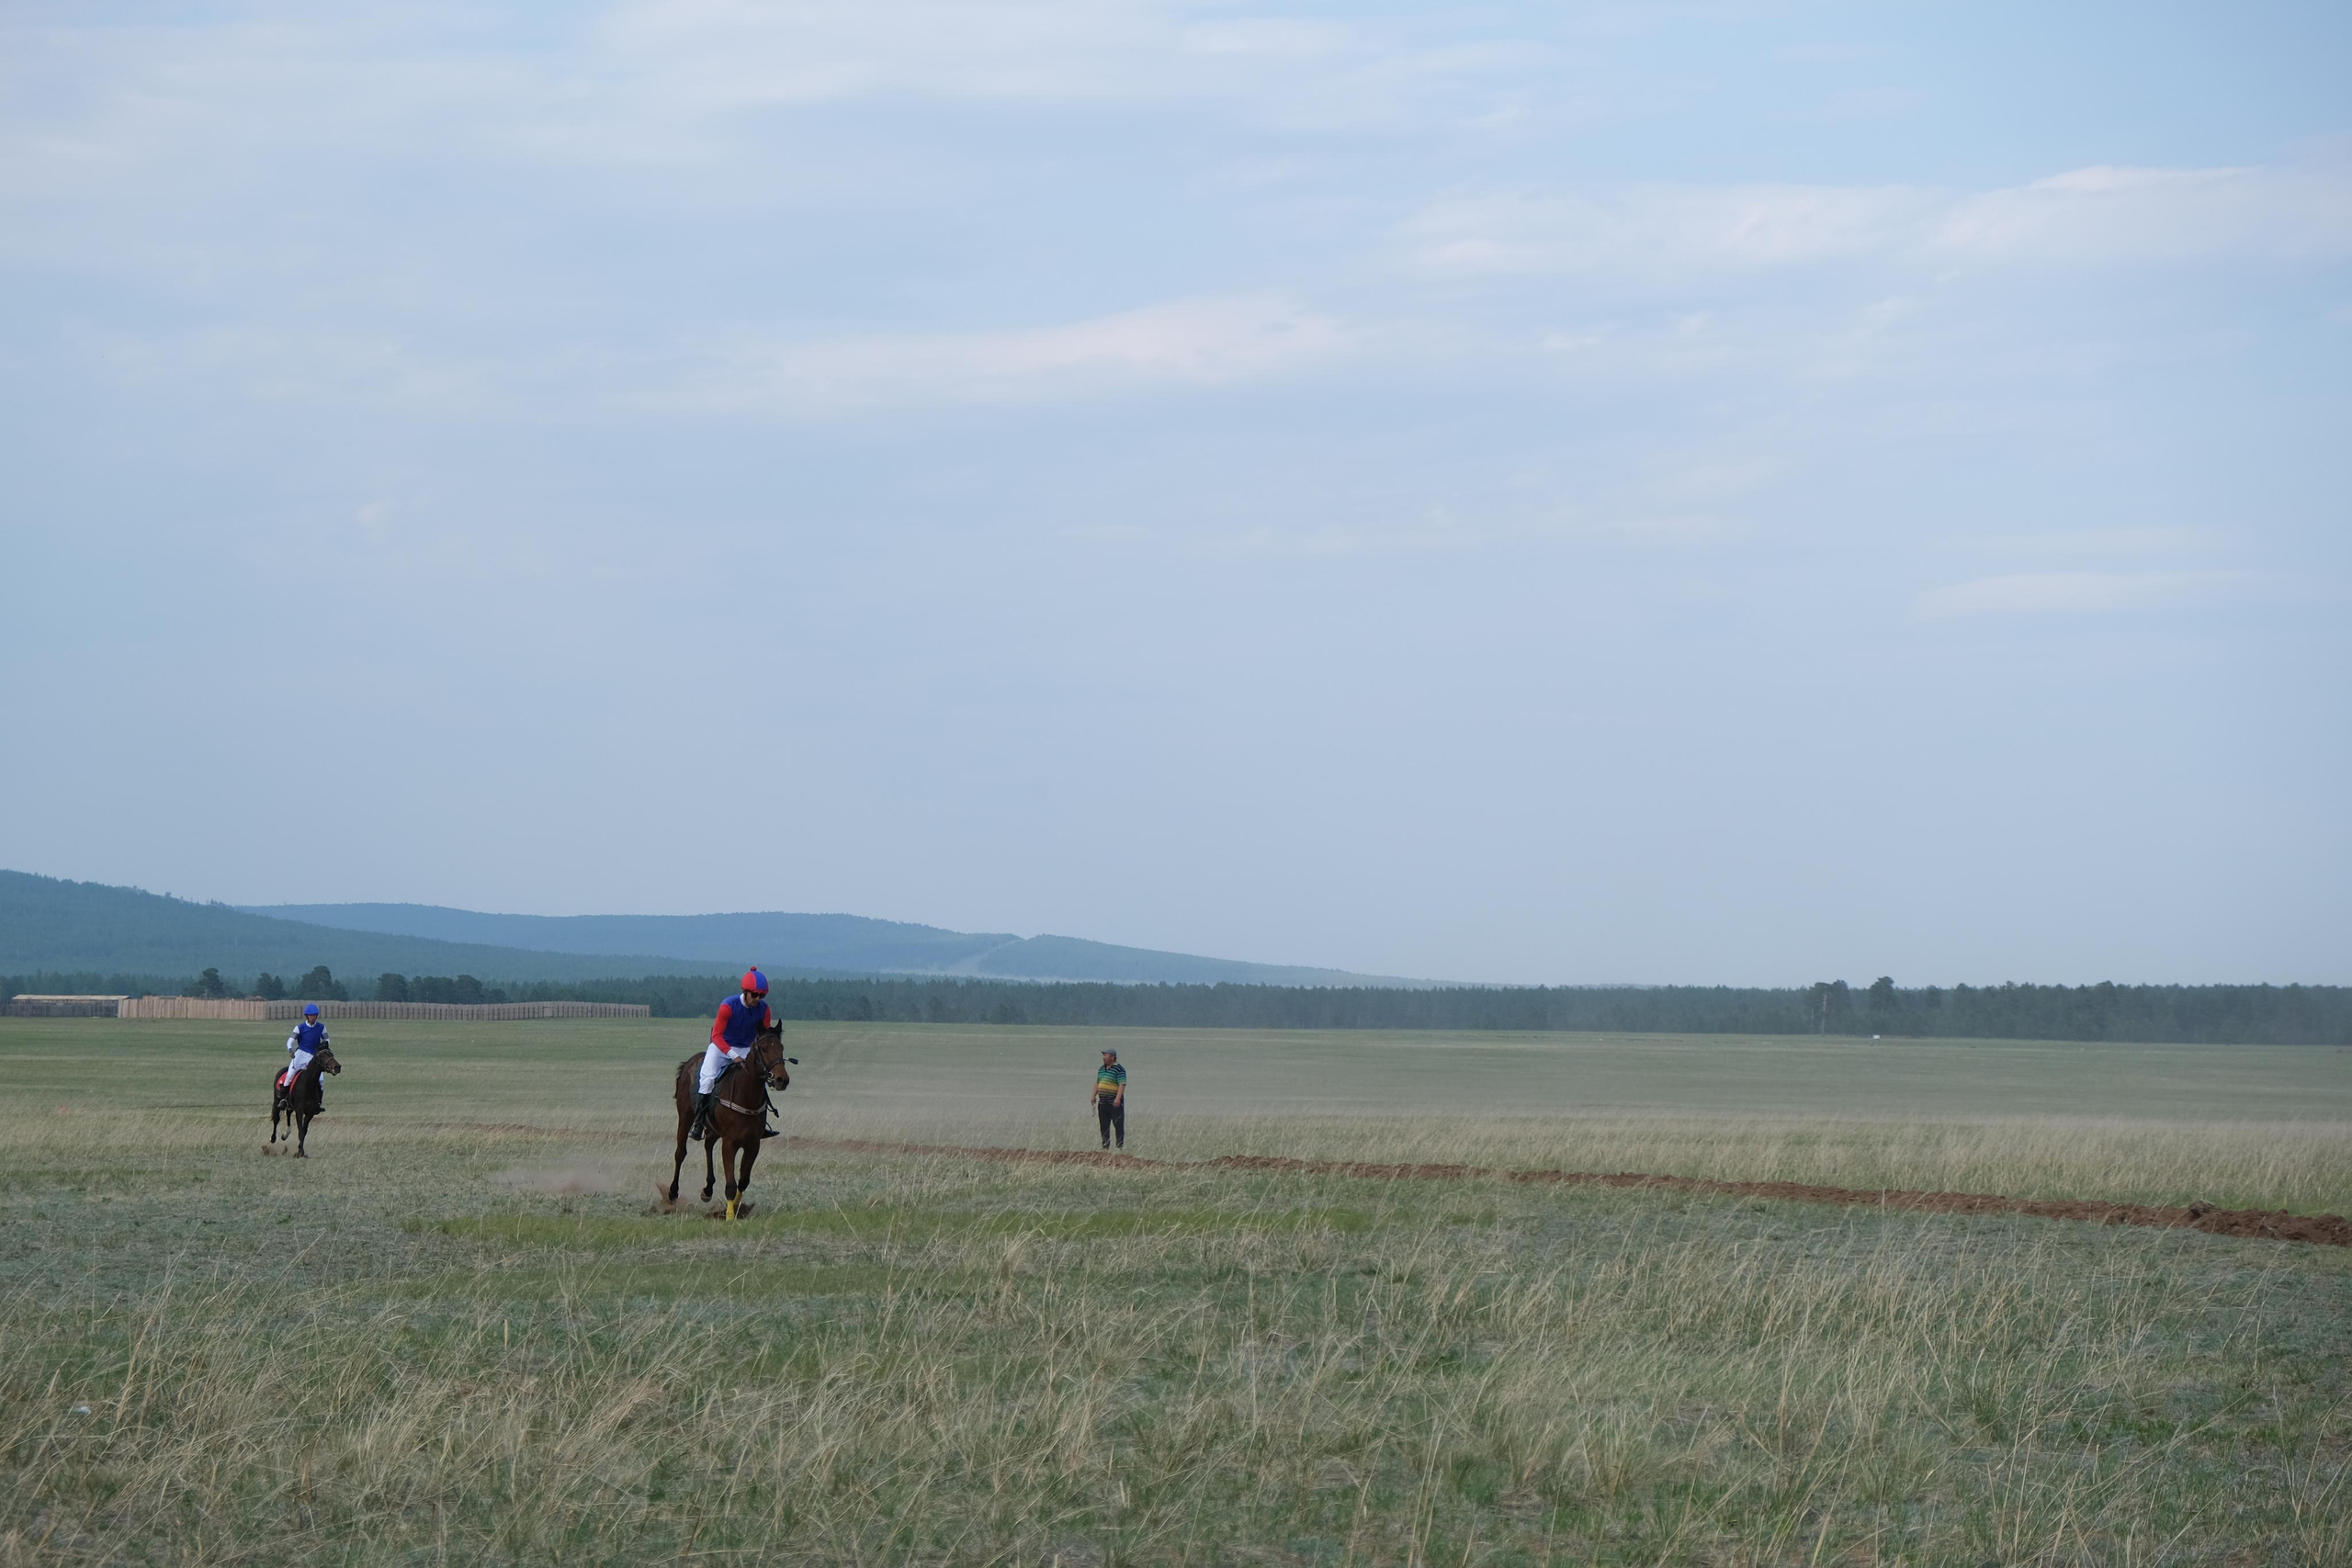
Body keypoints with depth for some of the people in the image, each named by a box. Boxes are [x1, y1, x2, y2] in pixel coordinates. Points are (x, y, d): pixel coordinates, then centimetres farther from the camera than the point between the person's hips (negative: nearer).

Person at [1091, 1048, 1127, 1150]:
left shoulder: (1119, 1070, -9)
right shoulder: (1101, 1069, 16)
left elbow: (1122, 1085, -17)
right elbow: (1097, 1083, 24)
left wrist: (1118, 1098, -26)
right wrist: (1094, 1096, 18)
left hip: (1115, 1103, -8)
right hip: (1103, 1102, 8)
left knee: (1118, 1125, -4)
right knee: (1104, 1126, 9)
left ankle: (1120, 1146, -3)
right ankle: (1105, 1145, 14)